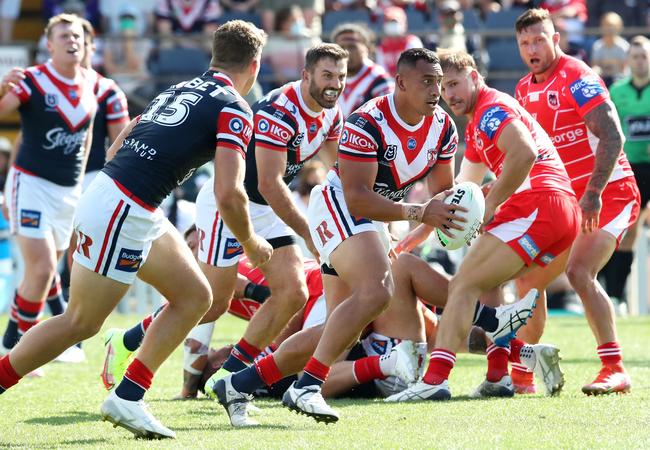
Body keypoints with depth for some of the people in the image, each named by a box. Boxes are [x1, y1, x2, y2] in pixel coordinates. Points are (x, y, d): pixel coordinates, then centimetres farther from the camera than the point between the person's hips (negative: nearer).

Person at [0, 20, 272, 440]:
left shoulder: (181, 90, 18)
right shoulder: (233, 109, -8)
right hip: (122, 213, -9)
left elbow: (115, 149, 22)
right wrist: (251, 243, 1)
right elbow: (229, 194, -17)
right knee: (81, 323, 2)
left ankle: (127, 397, 10)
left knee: (195, 295, 12)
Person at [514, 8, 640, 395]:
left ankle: (615, 370, -23)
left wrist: (593, 194, -29)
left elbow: (612, 136, -23)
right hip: (567, 202, 8)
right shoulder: (525, 90, 9)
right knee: (528, 277, 6)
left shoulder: (577, 78, -15)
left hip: (611, 194, -8)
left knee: (579, 272, -25)